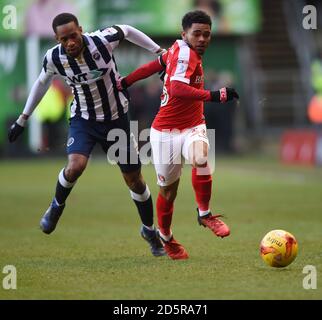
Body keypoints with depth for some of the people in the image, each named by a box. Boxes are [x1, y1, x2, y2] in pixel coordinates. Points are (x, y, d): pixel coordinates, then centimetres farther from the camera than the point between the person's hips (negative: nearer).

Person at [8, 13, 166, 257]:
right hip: (83, 120, 0)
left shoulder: (102, 40, -23)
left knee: (134, 178, 7)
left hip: (116, 118, 0)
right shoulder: (54, 58, -16)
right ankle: (56, 207, 4)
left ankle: (149, 230, 30)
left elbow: (127, 31, -1)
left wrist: (160, 52, -1)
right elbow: (42, 83, 6)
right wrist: (23, 118, 12)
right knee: (75, 166, -28)